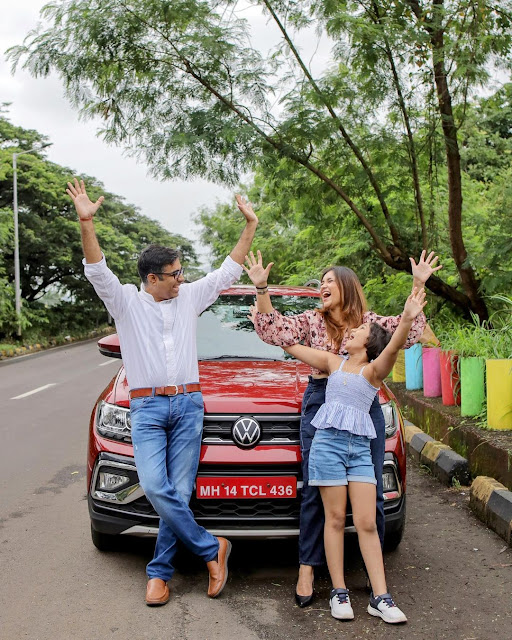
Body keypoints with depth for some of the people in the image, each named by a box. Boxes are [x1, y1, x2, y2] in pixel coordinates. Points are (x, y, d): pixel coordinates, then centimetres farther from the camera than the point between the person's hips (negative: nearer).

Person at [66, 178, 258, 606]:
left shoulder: (189, 297, 11)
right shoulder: (127, 302, 2)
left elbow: (228, 271, 15)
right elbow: (97, 271, -12)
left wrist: (250, 226, 10)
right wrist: (86, 223, -27)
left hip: (188, 404, 2)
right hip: (147, 407, -2)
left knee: (179, 492, 0)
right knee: (155, 487, -17)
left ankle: (160, 571, 13)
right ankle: (212, 549, -1)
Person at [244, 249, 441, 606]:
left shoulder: (370, 322, 12)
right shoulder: (311, 321, 12)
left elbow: (410, 332, 2)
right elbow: (272, 330, 1)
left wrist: (418, 286, -3)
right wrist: (261, 289, -8)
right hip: (321, 403, 0)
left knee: (370, 491, 3)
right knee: (315, 491, -1)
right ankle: (307, 568, 6)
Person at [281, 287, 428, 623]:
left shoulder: (374, 370, 5)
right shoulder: (334, 362, 13)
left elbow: (393, 347, -16)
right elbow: (289, 344, 15)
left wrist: (407, 319, -37)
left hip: (360, 448, -1)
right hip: (328, 443, 1)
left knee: (367, 523, -2)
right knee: (335, 519, 3)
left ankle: (381, 598, 3)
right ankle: (339, 592, 9)